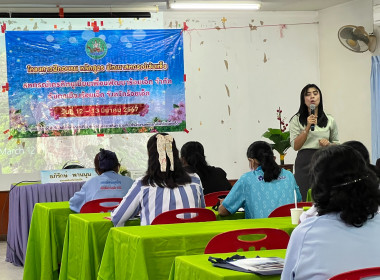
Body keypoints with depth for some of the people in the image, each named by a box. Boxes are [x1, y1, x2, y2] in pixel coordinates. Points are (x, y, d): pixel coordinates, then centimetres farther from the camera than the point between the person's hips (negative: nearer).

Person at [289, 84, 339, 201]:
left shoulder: (330, 120, 11)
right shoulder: (297, 120, 6)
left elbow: (336, 143, 20)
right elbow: (295, 146, -2)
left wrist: (328, 144, -2)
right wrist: (308, 127, -11)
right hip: (304, 163, -1)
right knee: (304, 199, -7)